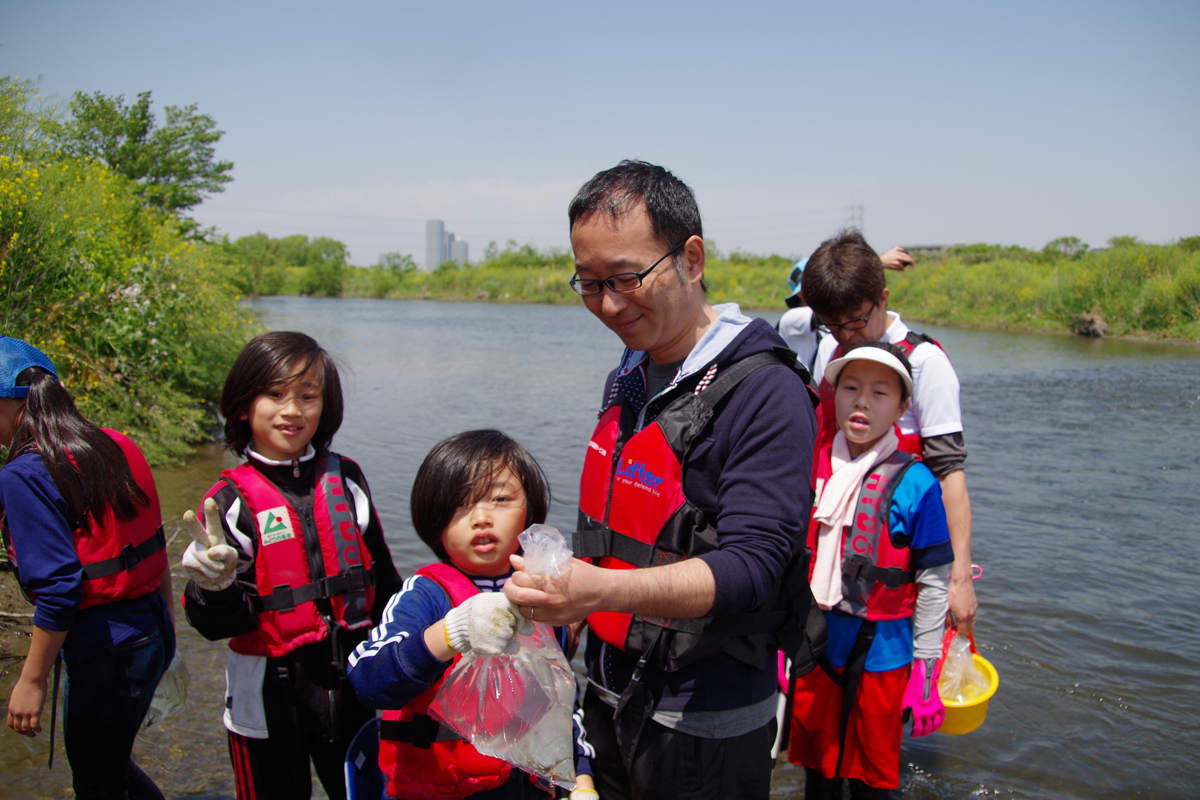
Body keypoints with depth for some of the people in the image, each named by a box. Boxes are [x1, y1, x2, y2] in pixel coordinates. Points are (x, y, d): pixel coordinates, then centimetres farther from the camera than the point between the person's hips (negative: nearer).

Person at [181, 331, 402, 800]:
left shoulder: (345, 480, -1)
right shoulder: (232, 500, -10)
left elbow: (381, 577, 10)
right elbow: (217, 625, -12)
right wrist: (214, 589, -33)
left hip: (352, 683, 3)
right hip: (268, 697, -3)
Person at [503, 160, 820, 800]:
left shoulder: (766, 393, -20)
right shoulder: (628, 378, 6)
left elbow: (750, 568, -27)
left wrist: (601, 590, -39)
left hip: (702, 722, -7)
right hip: (610, 693, 7)